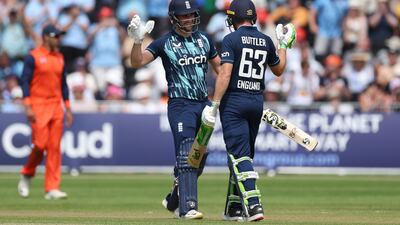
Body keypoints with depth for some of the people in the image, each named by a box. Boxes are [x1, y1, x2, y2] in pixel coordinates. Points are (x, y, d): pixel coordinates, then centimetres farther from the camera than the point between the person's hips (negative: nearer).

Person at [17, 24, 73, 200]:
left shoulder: (59, 58, 14)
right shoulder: (33, 57, -5)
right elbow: (25, 82, -8)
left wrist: (68, 108, 14)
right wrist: (28, 107, -17)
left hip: (56, 106, 6)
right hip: (39, 106, -6)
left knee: (55, 147, 0)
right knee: (40, 144, -12)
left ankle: (52, 189, 0)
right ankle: (27, 175, 15)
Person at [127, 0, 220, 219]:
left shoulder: (204, 39, 10)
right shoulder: (165, 43, -5)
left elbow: (218, 66, 19)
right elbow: (137, 62, -15)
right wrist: (137, 40, -32)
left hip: (203, 104, 6)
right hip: (180, 105, -6)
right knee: (186, 157, -14)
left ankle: (174, 201, 27)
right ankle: (187, 208, -17)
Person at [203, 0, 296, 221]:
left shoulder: (231, 39, -8)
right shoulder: (266, 41, 8)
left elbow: (225, 74, -17)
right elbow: (278, 70, 22)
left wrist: (214, 104, -16)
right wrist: (284, 45, 34)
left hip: (234, 102, -6)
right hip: (257, 102, 6)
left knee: (239, 155, -10)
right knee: (243, 155, 16)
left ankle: (253, 204, -25)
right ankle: (235, 208, 20)